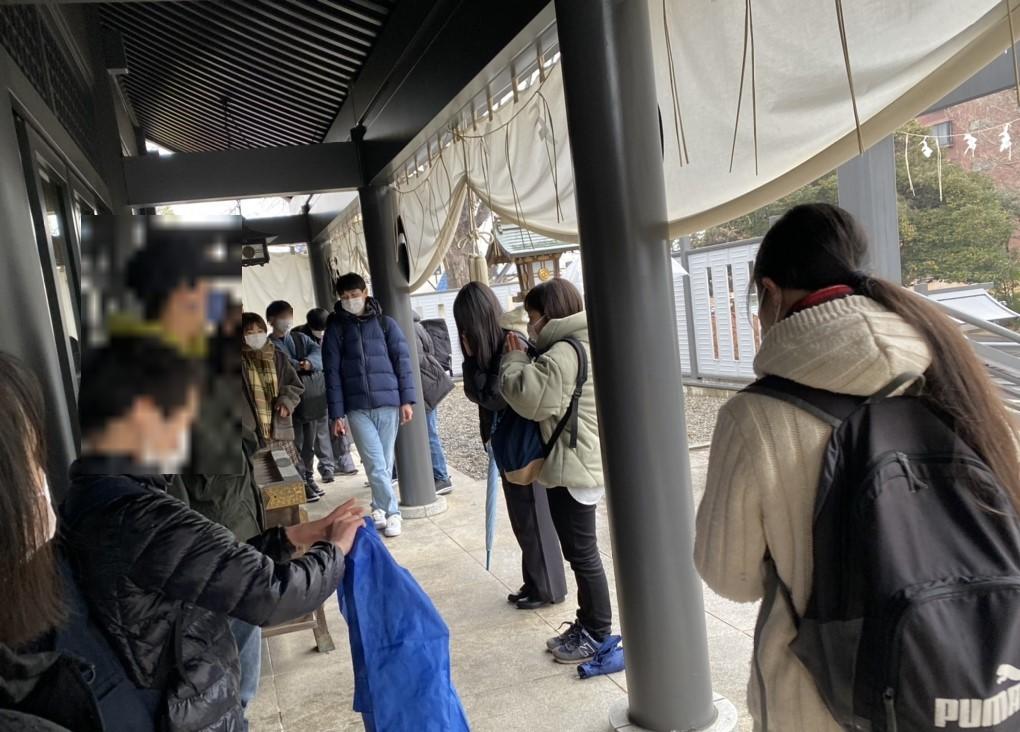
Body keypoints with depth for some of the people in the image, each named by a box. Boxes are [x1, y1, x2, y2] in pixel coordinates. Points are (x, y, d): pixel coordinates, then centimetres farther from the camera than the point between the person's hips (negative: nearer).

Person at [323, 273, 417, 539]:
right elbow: (332, 373, 3)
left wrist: (407, 399, -4)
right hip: (357, 408, 0)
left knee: (385, 462, 7)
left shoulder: (385, 323, 5)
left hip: (388, 403, 0)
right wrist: (337, 413, -2)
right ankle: (392, 512, 5)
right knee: (376, 464, -5)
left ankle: (380, 508, 21)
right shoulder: (336, 329, 5)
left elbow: (402, 361, 3)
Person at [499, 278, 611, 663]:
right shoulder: (577, 346, 14)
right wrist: (524, 359, 7)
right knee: (579, 552, 19)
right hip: (579, 465, 11)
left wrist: (514, 361, -8)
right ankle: (587, 624, 31)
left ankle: (597, 635, 15)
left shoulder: (564, 353, -20)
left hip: (573, 469, -11)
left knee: (582, 553, 2)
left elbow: (529, 398, -24)